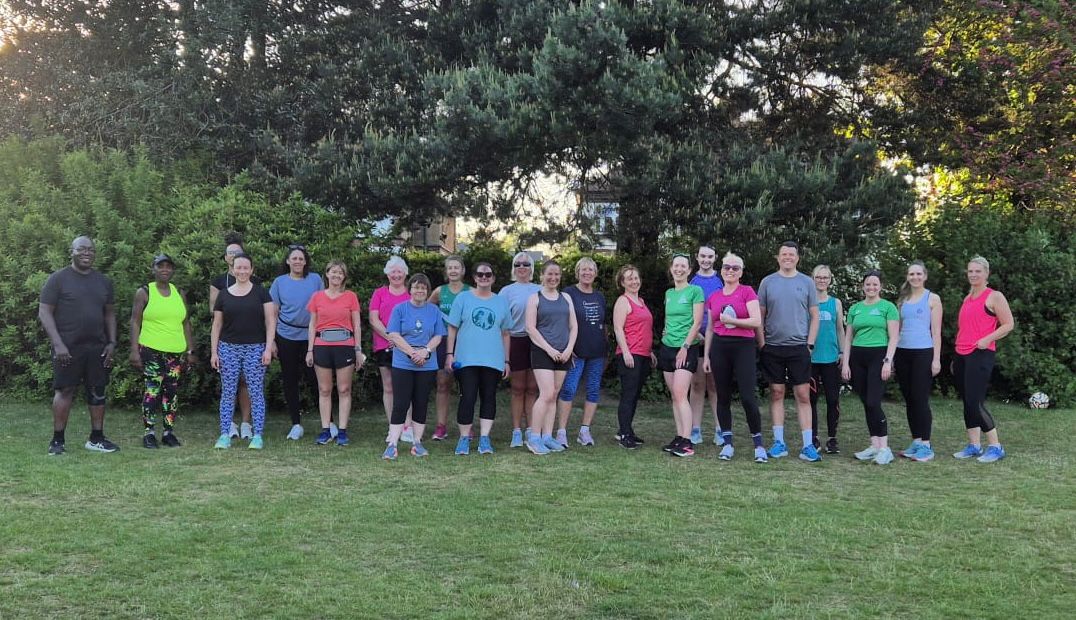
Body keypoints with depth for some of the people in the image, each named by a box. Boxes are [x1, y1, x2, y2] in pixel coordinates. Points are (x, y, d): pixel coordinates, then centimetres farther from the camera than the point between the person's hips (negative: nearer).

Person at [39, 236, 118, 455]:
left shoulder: (103, 281, 12)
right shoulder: (58, 279, -3)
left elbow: (110, 314, 17)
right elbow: (44, 313, -6)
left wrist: (112, 342, 5)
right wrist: (58, 344, -15)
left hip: (97, 347, 5)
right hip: (68, 348, -4)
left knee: (98, 392, 6)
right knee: (64, 391, -1)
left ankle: (96, 439, 14)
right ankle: (57, 440, 7)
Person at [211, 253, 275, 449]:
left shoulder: (261, 292, 2)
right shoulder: (224, 295, 7)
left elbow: (270, 321, 0)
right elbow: (217, 325, 10)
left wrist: (268, 348, -8)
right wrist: (214, 352, 4)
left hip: (255, 349, -2)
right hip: (228, 348, 2)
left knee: (256, 392, 0)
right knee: (228, 393, 4)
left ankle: (257, 435, 5)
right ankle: (225, 435, 9)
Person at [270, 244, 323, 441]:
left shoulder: (315, 279, 2)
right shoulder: (279, 282, 4)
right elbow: (273, 313, 5)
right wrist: (271, 341, 1)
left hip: (311, 336, -2)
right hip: (286, 337, 2)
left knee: (315, 378, -4)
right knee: (290, 381, 6)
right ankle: (296, 424, 15)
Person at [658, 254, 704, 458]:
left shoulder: (695, 291, -5)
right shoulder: (669, 293, 14)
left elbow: (697, 323, -9)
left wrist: (685, 346, -14)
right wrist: (666, 333, 8)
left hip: (686, 349, -6)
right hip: (667, 347, 7)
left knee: (680, 395, -15)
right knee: (674, 396, 6)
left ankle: (687, 442, -14)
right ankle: (679, 437, 10)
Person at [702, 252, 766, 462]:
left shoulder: (747, 292, 0)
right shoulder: (713, 297, 12)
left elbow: (756, 321, -10)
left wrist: (730, 320, -11)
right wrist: (706, 355, 12)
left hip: (743, 347, -4)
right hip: (719, 347, 4)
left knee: (748, 397, -9)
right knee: (723, 397, 6)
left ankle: (758, 444, 3)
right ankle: (727, 444, 14)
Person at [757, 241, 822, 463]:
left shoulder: (806, 282, 5)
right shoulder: (768, 282, 5)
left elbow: (815, 316, 6)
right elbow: (759, 316, 7)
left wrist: (810, 344, -2)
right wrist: (762, 344, -1)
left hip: (799, 347, -1)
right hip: (773, 347, 1)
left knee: (803, 395, -2)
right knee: (776, 394, 6)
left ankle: (808, 445, 0)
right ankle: (779, 443, 13)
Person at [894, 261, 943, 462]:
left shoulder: (932, 299, 2)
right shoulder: (902, 300, 14)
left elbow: (936, 331, -2)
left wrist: (936, 359, -8)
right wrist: (892, 356, 12)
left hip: (923, 353, -5)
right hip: (903, 353, 5)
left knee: (921, 399, -8)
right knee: (909, 399, 7)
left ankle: (926, 445, -3)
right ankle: (915, 442, 14)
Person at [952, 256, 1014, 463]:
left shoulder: (994, 297, -4)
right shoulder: (967, 299, 17)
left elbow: (1009, 324, -7)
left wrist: (987, 339, -18)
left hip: (980, 355, -7)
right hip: (961, 355, 7)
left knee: (975, 402, -11)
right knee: (967, 402, 8)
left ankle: (995, 447, -1)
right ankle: (974, 446, 14)